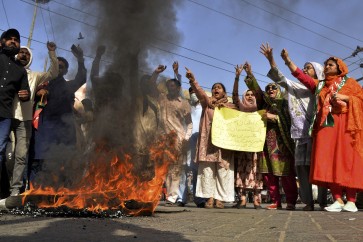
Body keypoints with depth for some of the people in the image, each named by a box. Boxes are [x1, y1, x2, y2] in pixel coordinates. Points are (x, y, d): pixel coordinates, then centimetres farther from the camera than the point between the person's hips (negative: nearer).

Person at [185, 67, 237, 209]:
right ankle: (210, 198, -2)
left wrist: (225, 107, -5)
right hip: (208, 141, 0)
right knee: (207, 169, -5)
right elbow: (200, 92, -4)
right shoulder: (207, 102, 15)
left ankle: (219, 199, -1)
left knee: (223, 171, -5)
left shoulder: (230, 106, 18)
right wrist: (192, 80, -23)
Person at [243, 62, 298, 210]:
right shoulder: (264, 103, 19)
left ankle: (291, 202, 0)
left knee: (285, 172, -7)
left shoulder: (283, 103, 9)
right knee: (268, 173, 0)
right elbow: (256, 90, 6)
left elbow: (289, 120, -1)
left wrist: (274, 117, -10)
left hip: (281, 142, -4)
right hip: (267, 142, 4)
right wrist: (249, 74, -4)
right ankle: (276, 202, 6)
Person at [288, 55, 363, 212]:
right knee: (329, 162, -7)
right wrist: (288, 60, 10)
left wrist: (345, 97, -8)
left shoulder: (349, 82, 15)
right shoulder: (319, 85, 23)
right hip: (325, 126, 3)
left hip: (344, 126, -3)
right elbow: (300, 76, 17)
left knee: (347, 160, -10)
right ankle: (338, 200, -7)